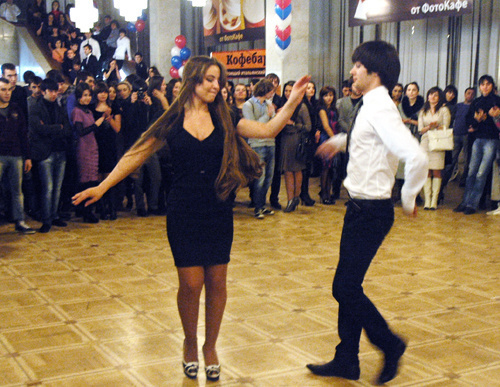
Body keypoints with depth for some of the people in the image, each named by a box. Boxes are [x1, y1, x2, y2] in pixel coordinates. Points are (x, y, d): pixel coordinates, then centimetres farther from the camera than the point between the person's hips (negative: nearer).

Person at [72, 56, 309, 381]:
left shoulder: (224, 119, 4)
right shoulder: (173, 121, -1)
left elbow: (269, 130, -2)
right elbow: (137, 155, 1)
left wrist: (293, 101, -13)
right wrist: (102, 187, -2)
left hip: (219, 211, 2)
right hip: (184, 213, -2)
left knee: (216, 282, 5)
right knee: (191, 283, -2)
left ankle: (210, 346, 25)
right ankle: (190, 344, 24)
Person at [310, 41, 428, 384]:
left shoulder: (381, 110, -20)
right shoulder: (371, 107, 10)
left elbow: (417, 157, -32)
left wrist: (409, 199, -19)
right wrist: (341, 140, 28)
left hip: (371, 211, -10)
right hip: (361, 207, 10)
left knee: (345, 288, -4)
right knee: (348, 287, 14)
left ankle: (390, 345, 16)